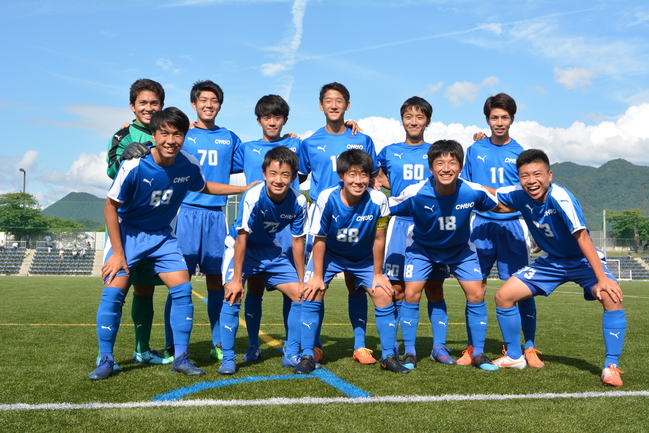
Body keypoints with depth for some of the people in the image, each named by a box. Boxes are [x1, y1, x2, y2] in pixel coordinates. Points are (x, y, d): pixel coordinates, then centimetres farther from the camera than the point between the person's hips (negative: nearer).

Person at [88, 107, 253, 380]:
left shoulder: (189, 165, -13)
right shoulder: (134, 167, -25)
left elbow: (203, 187, 11)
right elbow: (111, 207, -15)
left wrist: (245, 189, 9)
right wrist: (118, 253, -15)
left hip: (161, 234, 3)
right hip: (127, 232, -3)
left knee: (182, 288, -8)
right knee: (114, 291, -12)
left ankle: (181, 357, 4)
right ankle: (106, 360, 4)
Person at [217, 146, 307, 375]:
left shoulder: (298, 202, -19)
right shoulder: (253, 197, -31)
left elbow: (297, 240, -7)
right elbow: (242, 238, -26)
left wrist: (302, 280, -3)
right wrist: (236, 278, -25)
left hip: (270, 250, 4)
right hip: (241, 247, -4)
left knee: (301, 295, -2)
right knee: (233, 295, -23)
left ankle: (291, 354, 13)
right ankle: (228, 358, -7)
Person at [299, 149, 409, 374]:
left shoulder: (378, 200, -28)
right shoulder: (327, 199, -29)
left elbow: (378, 239, -15)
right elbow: (319, 239, -18)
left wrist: (378, 274, -7)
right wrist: (317, 275, -13)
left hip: (364, 257, 1)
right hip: (329, 254, -1)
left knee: (384, 296, -7)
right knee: (312, 294, -13)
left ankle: (389, 356, 10)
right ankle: (307, 357, 0)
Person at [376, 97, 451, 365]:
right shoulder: (389, 152, 11)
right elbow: (380, 180, 24)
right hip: (400, 224, 0)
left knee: (434, 288, 1)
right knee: (396, 289, -2)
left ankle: (439, 346, 9)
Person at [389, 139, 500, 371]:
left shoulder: (474, 192, -27)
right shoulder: (415, 193, -32)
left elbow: (497, 206, -5)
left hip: (460, 248, 1)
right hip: (422, 247, -1)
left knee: (476, 294, -7)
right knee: (411, 294, -13)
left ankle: (478, 354, 9)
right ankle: (410, 353, 5)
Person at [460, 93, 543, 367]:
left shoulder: (520, 153, 5)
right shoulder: (475, 150, 8)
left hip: (513, 226, -1)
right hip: (481, 224, 1)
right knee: (476, 287, 0)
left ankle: (529, 348, 9)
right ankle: (473, 348, 12)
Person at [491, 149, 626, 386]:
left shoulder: (560, 198, -31)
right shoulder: (519, 195, -16)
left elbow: (582, 236, -36)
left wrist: (602, 278, -40)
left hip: (583, 260, -5)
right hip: (550, 262, 5)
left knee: (611, 296, -32)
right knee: (504, 295, -4)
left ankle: (611, 366, -17)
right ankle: (514, 357, 15)